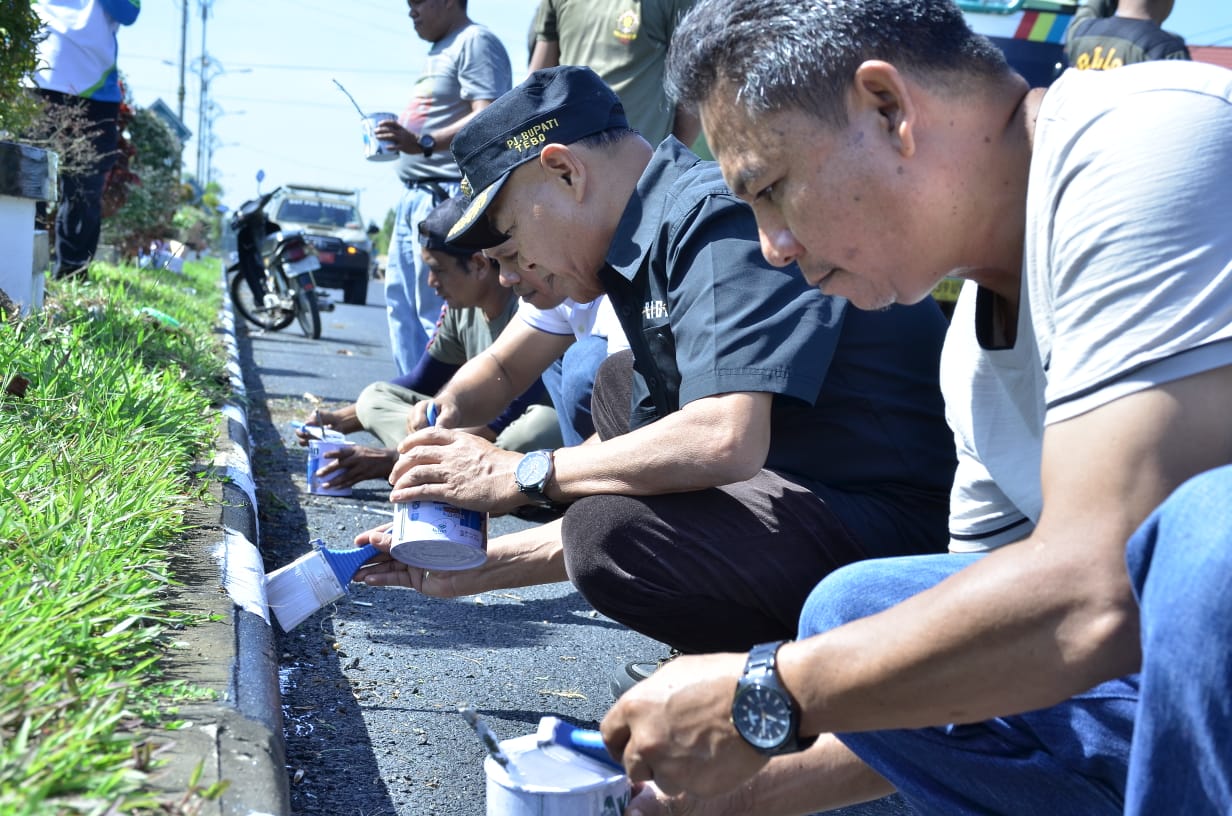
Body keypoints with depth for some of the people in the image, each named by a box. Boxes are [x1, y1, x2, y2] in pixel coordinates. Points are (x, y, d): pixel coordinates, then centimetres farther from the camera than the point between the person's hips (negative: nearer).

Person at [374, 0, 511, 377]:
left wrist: (423, 143, -32)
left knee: (435, 310, -10)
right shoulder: (438, 51, 22)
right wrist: (401, 137, 13)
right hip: (415, 194, 11)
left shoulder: (475, 42, -9)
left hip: (448, 193, -11)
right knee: (401, 303, 14)